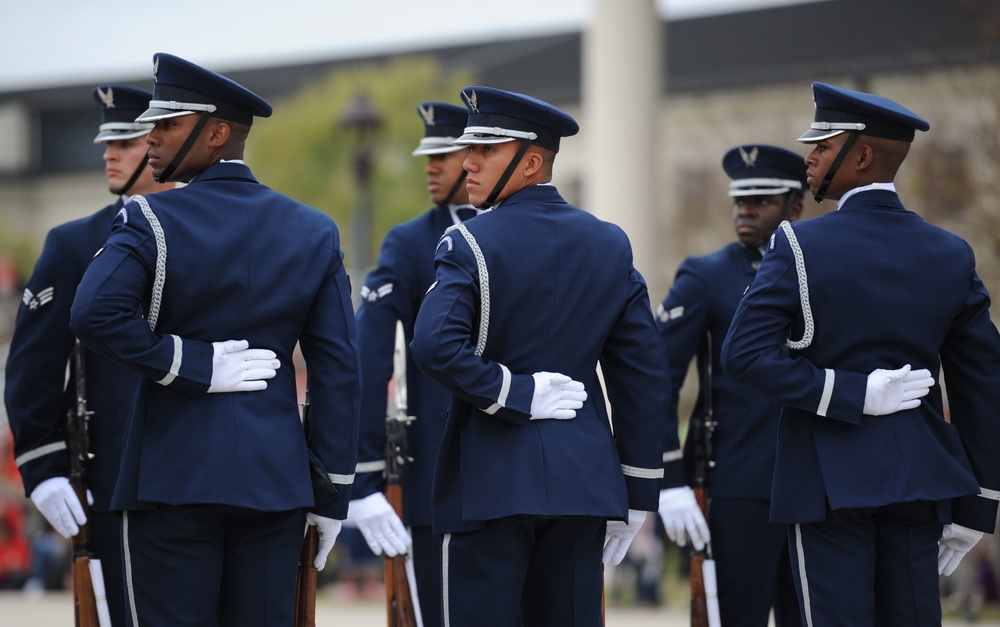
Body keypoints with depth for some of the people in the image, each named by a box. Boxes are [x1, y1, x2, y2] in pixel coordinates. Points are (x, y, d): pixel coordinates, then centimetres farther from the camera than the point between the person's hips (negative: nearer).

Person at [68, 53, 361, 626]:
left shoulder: (150, 222, -5)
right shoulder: (313, 233, 7)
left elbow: (96, 313, -24)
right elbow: (339, 368, 4)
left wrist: (190, 365, -12)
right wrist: (332, 495, 6)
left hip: (173, 473, -4)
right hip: (275, 476, 4)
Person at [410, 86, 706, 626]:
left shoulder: (469, 244, -7)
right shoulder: (610, 246, 8)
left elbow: (436, 345, -24)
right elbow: (644, 375, 8)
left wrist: (514, 396, -11)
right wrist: (636, 495, 11)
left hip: (492, 479, -5)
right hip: (584, 477, 5)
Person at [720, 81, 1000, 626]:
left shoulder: (799, 246, -8)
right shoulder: (951, 255, 5)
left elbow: (746, 355, -17)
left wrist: (847, 395, -12)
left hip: (830, 478, -4)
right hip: (917, 476, 4)